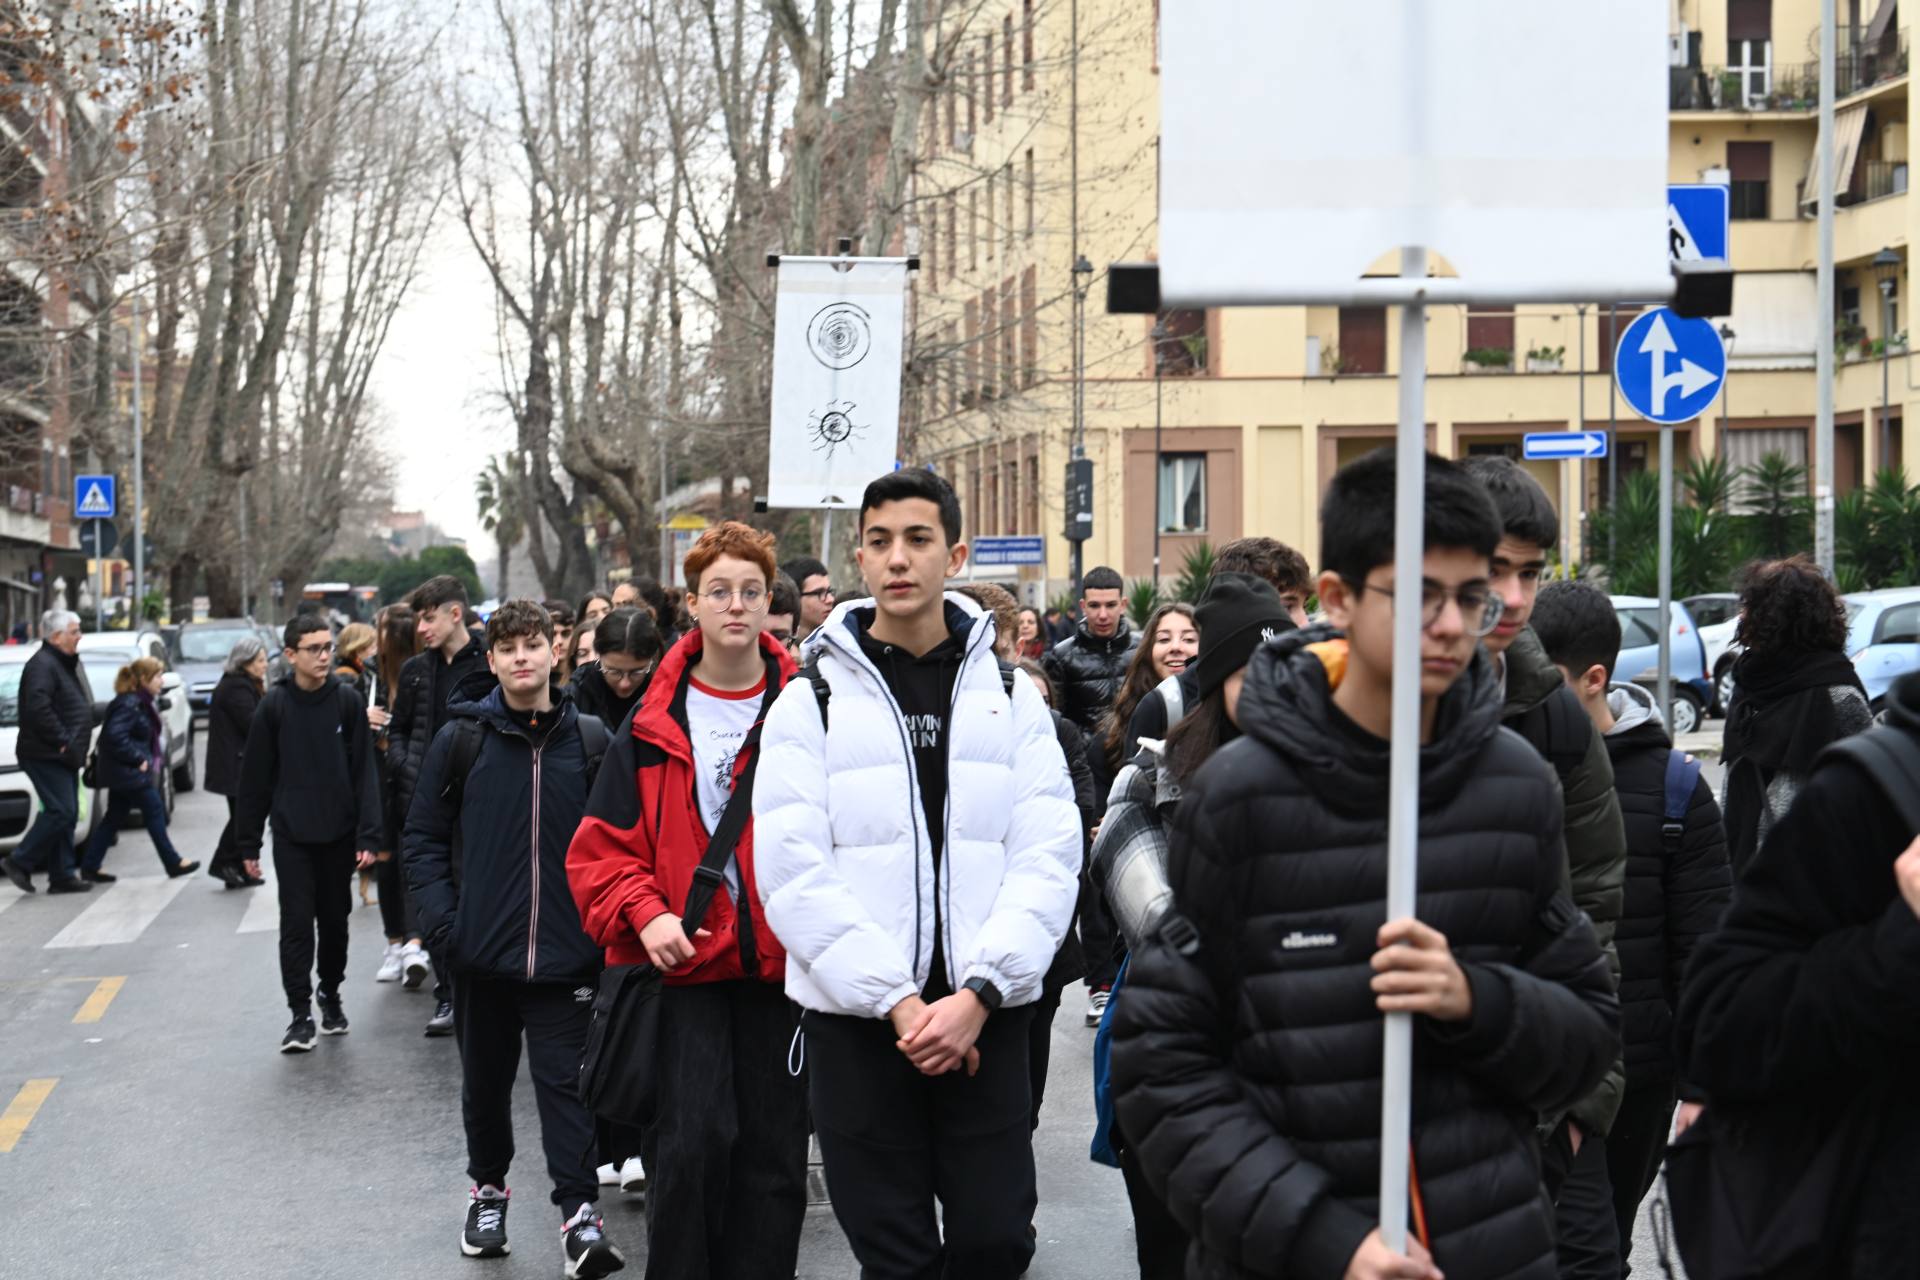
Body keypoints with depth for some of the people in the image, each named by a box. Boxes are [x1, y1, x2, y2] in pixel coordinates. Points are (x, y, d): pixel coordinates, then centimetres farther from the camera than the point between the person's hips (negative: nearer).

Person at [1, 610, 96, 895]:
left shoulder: (63, 663, 18)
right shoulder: (42, 665, -15)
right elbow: (38, 708, -26)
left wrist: (73, 746, 14)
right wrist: (62, 741, -22)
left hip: (63, 756, 10)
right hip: (46, 755, -10)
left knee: (66, 815, 9)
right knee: (60, 812, -13)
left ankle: (62, 876, 13)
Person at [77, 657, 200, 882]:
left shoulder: (140, 703, 13)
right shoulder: (129, 704, -19)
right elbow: (115, 735, -28)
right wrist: (138, 759, -21)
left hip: (123, 773, 10)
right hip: (129, 772, -10)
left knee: (113, 817, 11)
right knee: (154, 809, -1)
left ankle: (90, 868, 13)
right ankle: (173, 863, 6)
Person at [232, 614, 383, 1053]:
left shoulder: (348, 701, -2)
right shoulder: (274, 706, -3)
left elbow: (364, 771, -3)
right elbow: (255, 777, 1)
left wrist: (368, 836, -9)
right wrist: (248, 843, 2)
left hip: (338, 834, 1)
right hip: (291, 835, -1)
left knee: (335, 919, 11)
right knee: (296, 923, -3)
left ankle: (330, 993, 31)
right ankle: (300, 1013, 3)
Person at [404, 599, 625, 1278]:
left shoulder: (589, 739, 0)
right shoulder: (461, 738, -1)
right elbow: (423, 838, 3)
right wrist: (441, 921, -6)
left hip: (565, 954, -1)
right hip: (482, 951, 1)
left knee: (564, 1081, -3)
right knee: (485, 1080, 15)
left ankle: (579, 1212, -1)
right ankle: (487, 1190, 34)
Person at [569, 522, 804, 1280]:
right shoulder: (654, 726, 3)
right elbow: (602, 845, 3)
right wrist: (644, 912, -13)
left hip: (781, 967, 1)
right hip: (683, 963, -1)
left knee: (774, 1151, 8)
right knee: (692, 1140, -10)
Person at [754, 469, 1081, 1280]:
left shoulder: (1011, 697, 7)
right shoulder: (813, 701, 2)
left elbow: (1048, 860, -2)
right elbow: (794, 877, -7)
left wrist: (977, 994, -15)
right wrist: (898, 1002, -15)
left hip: (984, 1018, 1)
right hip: (856, 1021, -1)